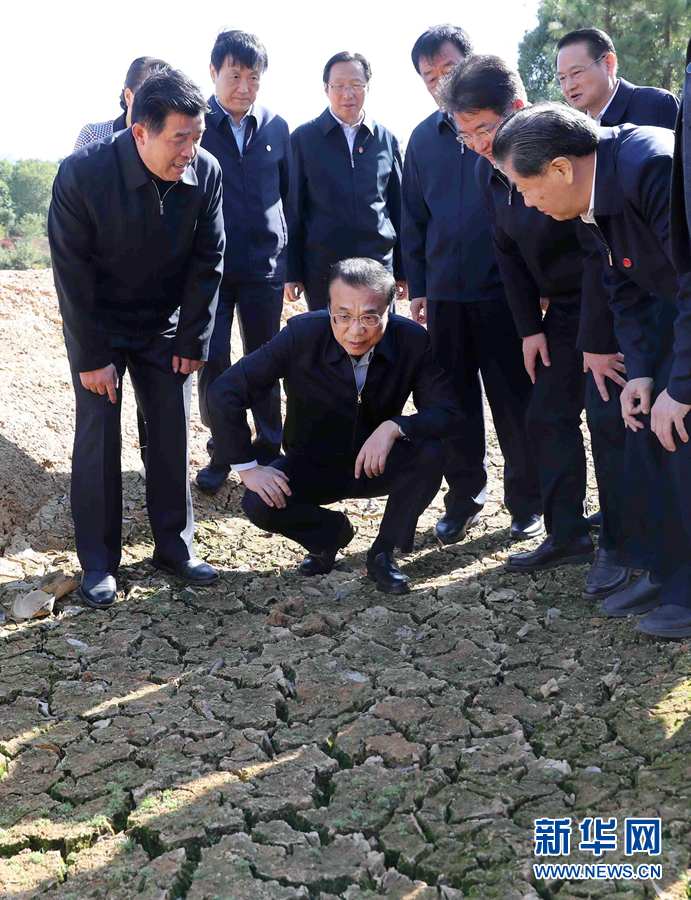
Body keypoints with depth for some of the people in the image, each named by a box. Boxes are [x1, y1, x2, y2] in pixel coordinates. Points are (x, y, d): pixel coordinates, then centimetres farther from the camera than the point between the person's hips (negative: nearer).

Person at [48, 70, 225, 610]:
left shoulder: (206, 171, -15)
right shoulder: (83, 173, -24)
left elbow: (208, 260, -5)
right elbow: (71, 272, -18)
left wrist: (193, 340, -5)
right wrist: (92, 357, -16)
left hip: (165, 325, 3)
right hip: (98, 326, -3)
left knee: (173, 429, 3)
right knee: (98, 434, -3)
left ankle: (174, 546, 17)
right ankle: (98, 562, 10)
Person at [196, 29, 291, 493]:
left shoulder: (277, 128, 5)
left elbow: (289, 195, 11)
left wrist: (291, 260, 9)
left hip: (265, 265, 2)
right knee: (213, 363, 1)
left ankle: (269, 447, 24)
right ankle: (223, 450, 17)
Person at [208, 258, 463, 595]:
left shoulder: (412, 340, -18)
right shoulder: (302, 335, -23)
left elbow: (451, 413, -18)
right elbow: (224, 393, -20)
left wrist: (394, 426, -36)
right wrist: (247, 467, -20)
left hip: (377, 465, 1)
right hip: (312, 466, -1)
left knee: (429, 453, -29)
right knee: (259, 505, -28)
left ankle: (383, 553, -4)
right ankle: (331, 532, 8)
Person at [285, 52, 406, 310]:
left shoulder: (386, 139, 10)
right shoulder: (303, 138, 3)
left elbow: (398, 208, 13)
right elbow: (293, 209, 3)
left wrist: (403, 271, 10)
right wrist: (292, 273, -1)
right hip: (322, 270, -2)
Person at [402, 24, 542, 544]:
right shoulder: (423, 138, 11)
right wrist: (417, 286, 11)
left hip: (505, 288, -3)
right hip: (445, 291, 4)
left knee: (516, 402, 3)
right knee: (455, 402, 9)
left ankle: (527, 502, 18)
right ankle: (464, 499, 23)